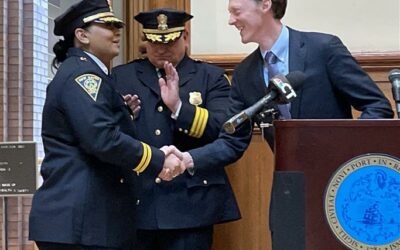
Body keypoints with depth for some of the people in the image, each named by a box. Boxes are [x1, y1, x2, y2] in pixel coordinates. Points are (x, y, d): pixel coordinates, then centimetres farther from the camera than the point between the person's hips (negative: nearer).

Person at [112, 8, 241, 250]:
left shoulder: (212, 77, 7)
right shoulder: (121, 76, 12)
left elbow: (225, 130, -7)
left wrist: (178, 106, -18)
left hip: (190, 203, -2)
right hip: (133, 201, 2)